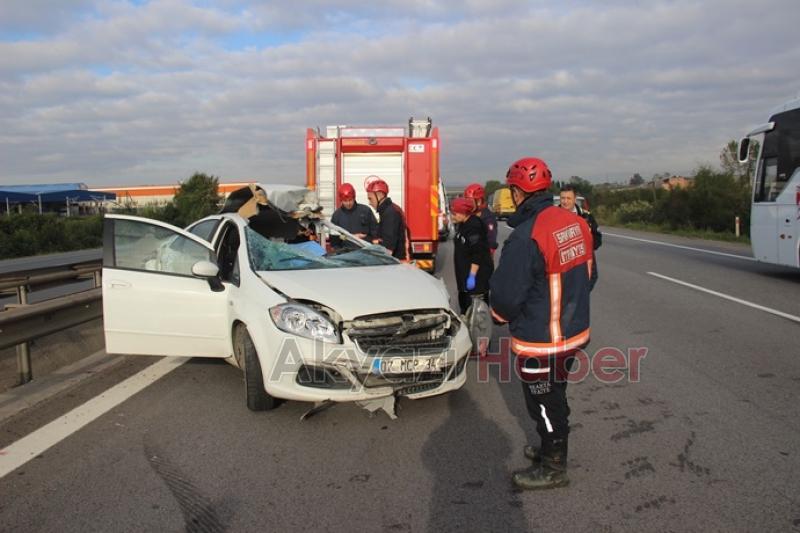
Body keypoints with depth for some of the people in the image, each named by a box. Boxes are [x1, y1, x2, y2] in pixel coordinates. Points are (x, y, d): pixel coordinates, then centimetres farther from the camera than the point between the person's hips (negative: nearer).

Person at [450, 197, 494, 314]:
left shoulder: (474, 226, -20)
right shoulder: (463, 225, 11)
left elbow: (477, 254, -24)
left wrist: (472, 276, -24)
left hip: (478, 273, -10)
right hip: (465, 272, 10)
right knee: (464, 301, 18)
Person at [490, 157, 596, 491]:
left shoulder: (525, 237, -27)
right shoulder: (575, 223, -1)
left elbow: (506, 297, -23)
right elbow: (588, 276, 11)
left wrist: (500, 314, -1)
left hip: (540, 341, -8)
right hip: (574, 330, 8)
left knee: (544, 403, 10)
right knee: (554, 397, 25)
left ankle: (553, 469, 27)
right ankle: (552, 449, 43)